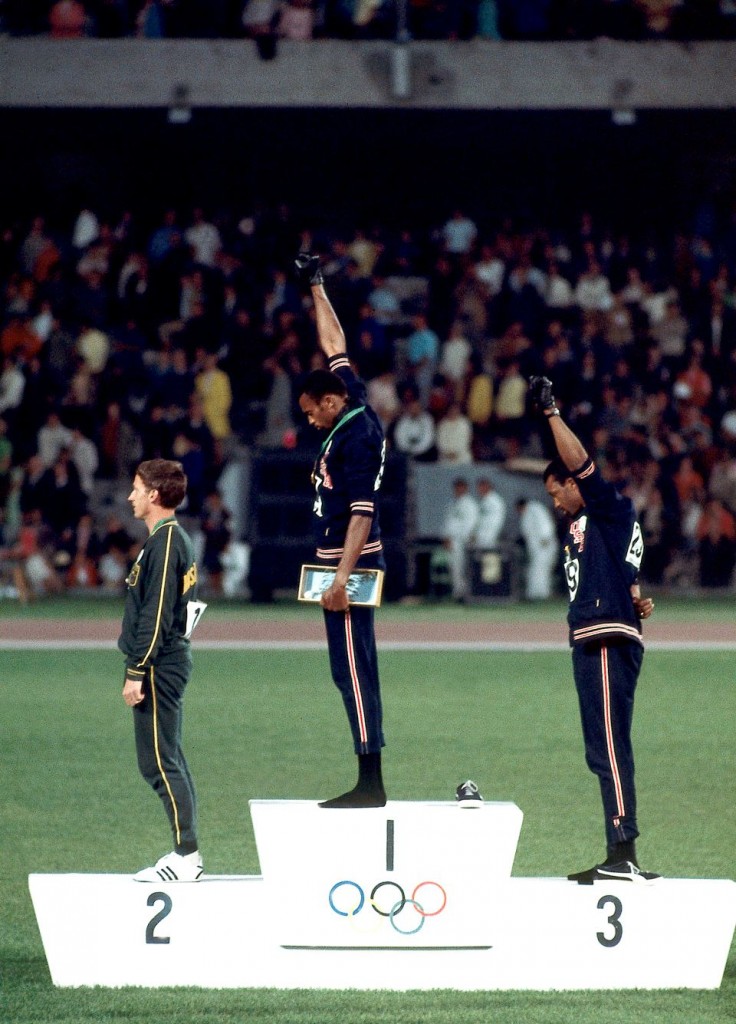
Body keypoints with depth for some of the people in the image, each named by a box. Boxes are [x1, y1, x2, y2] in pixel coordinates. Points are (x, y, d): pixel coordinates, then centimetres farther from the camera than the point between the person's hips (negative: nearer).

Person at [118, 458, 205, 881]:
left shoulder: (165, 543, -16)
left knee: (158, 761, -9)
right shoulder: (178, 539, 15)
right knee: (170, 760, 13)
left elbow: (156, 614, -20)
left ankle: (187, 856, -9)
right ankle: (187, 853, 15)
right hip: (172, 663, 10)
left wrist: (137, 672, -20)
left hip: (159, 667, -10)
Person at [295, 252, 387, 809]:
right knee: (351, 668, 8)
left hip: (353, 561, -10)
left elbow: (361, 513, -22)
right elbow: (335, 345, 22)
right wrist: (316, 288, 30)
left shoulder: (356, 438, -16)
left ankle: (371, 784, -13)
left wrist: (342, 577, -28)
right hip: (345, 562, 10)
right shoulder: (356, 409, 10)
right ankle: (368, 782, 8)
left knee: (352, 668, -11)